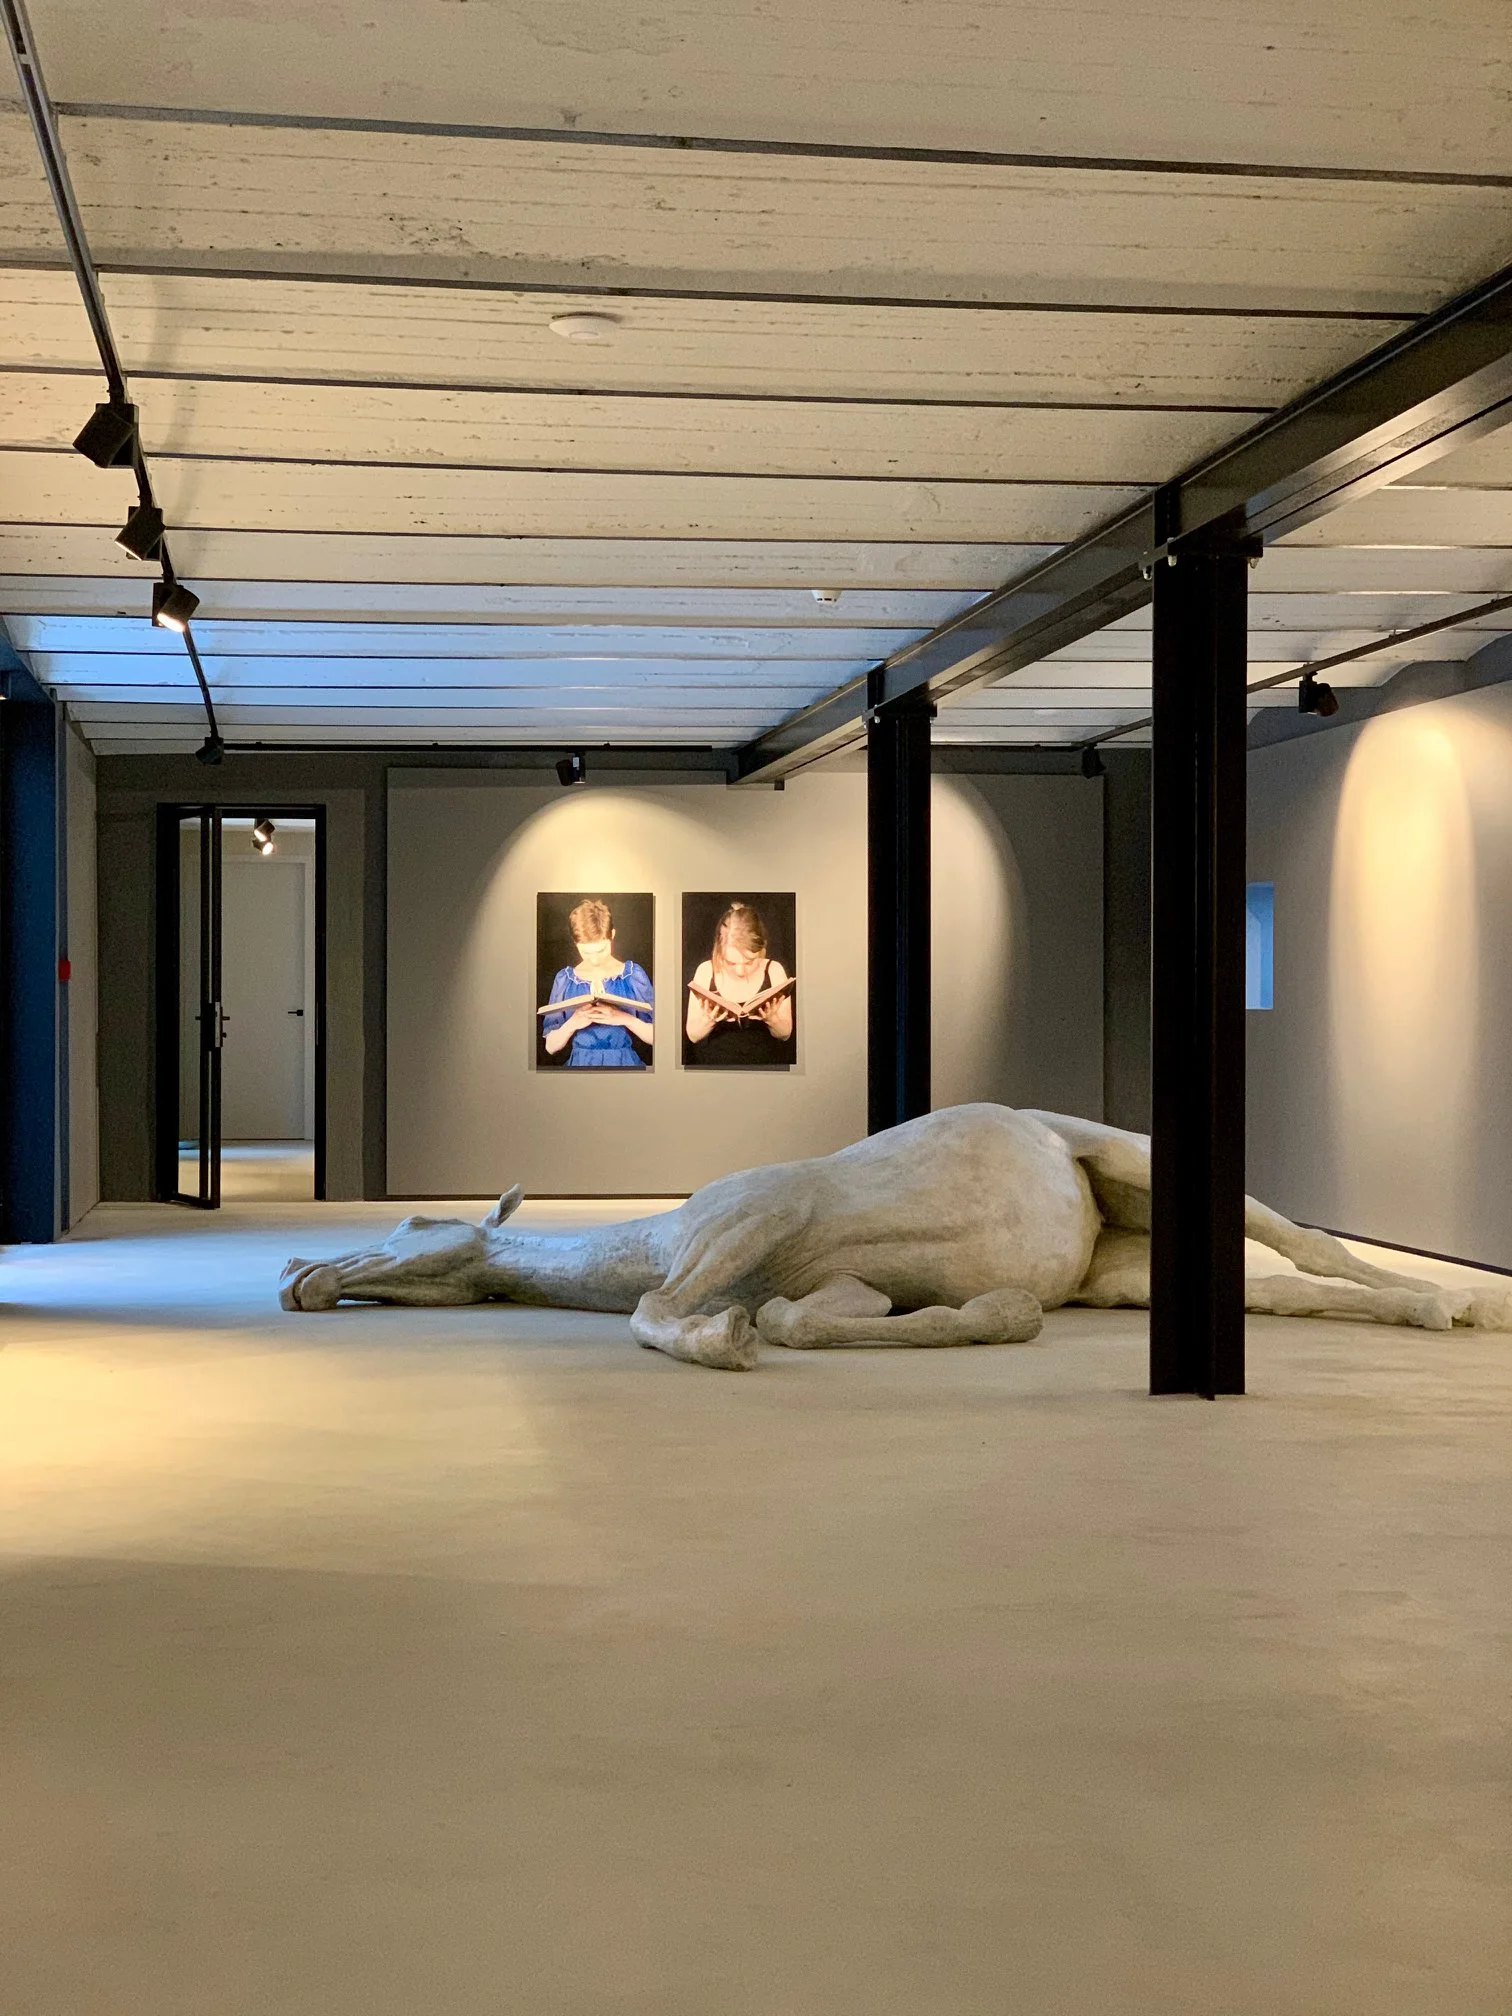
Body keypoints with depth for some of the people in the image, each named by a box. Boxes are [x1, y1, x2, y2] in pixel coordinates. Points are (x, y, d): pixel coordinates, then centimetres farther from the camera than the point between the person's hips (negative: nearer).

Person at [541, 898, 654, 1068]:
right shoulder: (565, 979, 6)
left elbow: (656, 1037, 3)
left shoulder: (633, 975, 3)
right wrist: (572, 1024, -11)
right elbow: (551, 1046, 7)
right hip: (581, 1064, 0)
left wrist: (626, 1019, -14)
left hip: (624, 1064, 0)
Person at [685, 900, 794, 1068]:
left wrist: (772, 1020, -15)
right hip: (714, 1062, 0)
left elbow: (785, 1034, 3)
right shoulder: (706, 972, -5)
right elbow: (693, 1035, 0)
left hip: (764, 1063, 0)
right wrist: (708, 1021, -18)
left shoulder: (774, 971, -5)